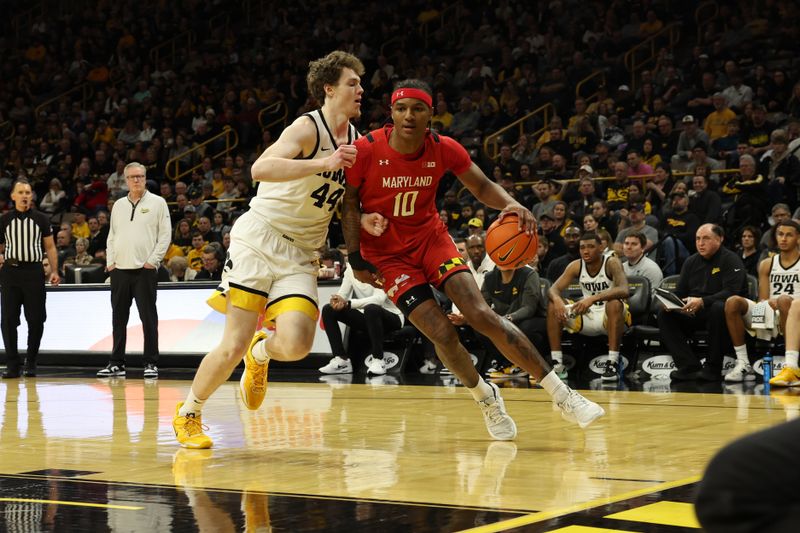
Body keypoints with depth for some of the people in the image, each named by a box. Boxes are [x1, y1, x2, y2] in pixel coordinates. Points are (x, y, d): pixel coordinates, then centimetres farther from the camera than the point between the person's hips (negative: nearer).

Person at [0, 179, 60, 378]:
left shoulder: (41, 219, 7)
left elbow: (50, 247, 8)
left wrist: (54, 270, -3)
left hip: (33, 271, -1)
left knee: (36, 319, -1)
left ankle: (31, 363, 12)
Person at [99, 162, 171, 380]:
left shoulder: (157, 203, 2)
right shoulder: (119, 205, 16)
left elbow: (165, 234, -2)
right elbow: (112, 236, 20)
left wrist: (153, 261, -9)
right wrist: (110, 261, 8)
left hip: (145, 270, -5)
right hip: (119, 270, 5)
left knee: (148, 318, -3)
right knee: (119, 318, 7)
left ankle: (151, 363, 1)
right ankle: (116, 363, 13)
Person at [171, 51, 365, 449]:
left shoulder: (356, 141, 11)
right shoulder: (308, 128, -13)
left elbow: (344, 201, 22)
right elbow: (260, 168, -30)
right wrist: (325, 163, -36)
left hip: (301, 255, 6)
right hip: (259, 239, -6)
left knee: (295, 344, -18)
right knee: (234, 345, -8)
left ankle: (260, 354, 19)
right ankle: (188, 414, 17)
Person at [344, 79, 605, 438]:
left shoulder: (444, 149, -12)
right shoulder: (366, 150, -19)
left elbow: (482, 187, -1)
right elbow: (349, 202, -6)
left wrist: (511, 204, -23)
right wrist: (355, 257, -10)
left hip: (430, 237, 2)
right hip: (387, 253, -2)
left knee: (482, 316, -15)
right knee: (442, 333, -15)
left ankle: (561, 395, -10)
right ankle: (486, 398, 14)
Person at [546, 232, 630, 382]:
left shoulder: (612, 263, -17)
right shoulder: (576, 266, -3)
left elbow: (623, 290, -34)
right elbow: (553, 289, -6)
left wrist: (593, 298, -45)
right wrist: (557, 300, -32)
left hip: (610, 318, -5)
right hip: (587, 316, 5)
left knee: (615, 304, -38)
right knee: (553, 307, -14)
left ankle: (613, 363, -36)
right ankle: (557, 364, -14)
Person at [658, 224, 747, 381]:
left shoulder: (731, 260, -5)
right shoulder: (691, 262, 15)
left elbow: (731, 292, -20)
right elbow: (680, 293, 14)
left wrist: (702, 302, -33)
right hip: (693, 314, 6)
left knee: (719, 308, -39)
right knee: (664, 314, -15)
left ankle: (713, 368, -29)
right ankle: (690, 366, -23)